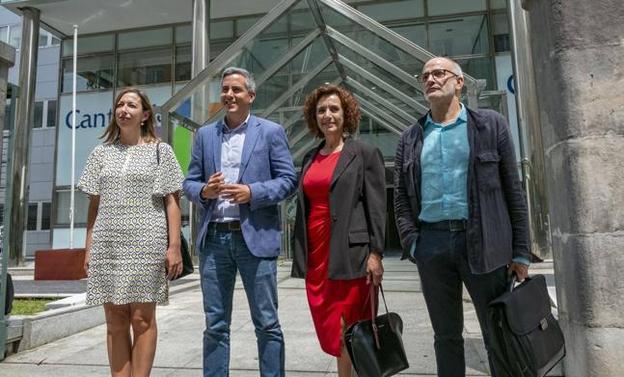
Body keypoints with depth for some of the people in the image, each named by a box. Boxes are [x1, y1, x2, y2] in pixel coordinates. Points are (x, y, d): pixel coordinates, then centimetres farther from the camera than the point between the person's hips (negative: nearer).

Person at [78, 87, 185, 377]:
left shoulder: (160, 151, 6)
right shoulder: (101, 153, 15)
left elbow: (172, 202, 1)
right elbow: (94, 204, 14)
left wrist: (174, 246, -7)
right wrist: (88, 248, 8)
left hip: (146, 243, -3)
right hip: (107, 244, 3)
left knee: (142, 318, -3)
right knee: (115, 320, 5)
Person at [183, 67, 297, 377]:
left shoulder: (271, 132, 4)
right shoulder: (204, 134, 14)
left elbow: (288, 180, -1)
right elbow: (189, 182, 13)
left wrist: (252, 192, -15)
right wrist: (204, 191, -9)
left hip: (255, 238, -3)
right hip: (214, 238, 3)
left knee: (266, 323, 5)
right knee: (215, 325, 11)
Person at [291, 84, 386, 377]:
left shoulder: (364, 153, 0)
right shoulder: (310, 158, 15)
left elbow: (377, 207, -5)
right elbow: (303, 207, 15)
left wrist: (375, 253, -12)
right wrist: (301, 254, 13)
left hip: (348, 254, -5)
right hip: (316, 255, 6)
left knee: (345, 329, -2)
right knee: (329, 330, 11)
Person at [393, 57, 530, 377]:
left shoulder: (490, 124, 5)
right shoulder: (411, 138, 11)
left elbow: (512, 190, 2)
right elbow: (401, 197, 8)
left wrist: (520, 252, -2)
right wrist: (411, 243, -5)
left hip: (482, 242, -2)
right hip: (431, 243, 2)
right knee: (446, 336, 13)